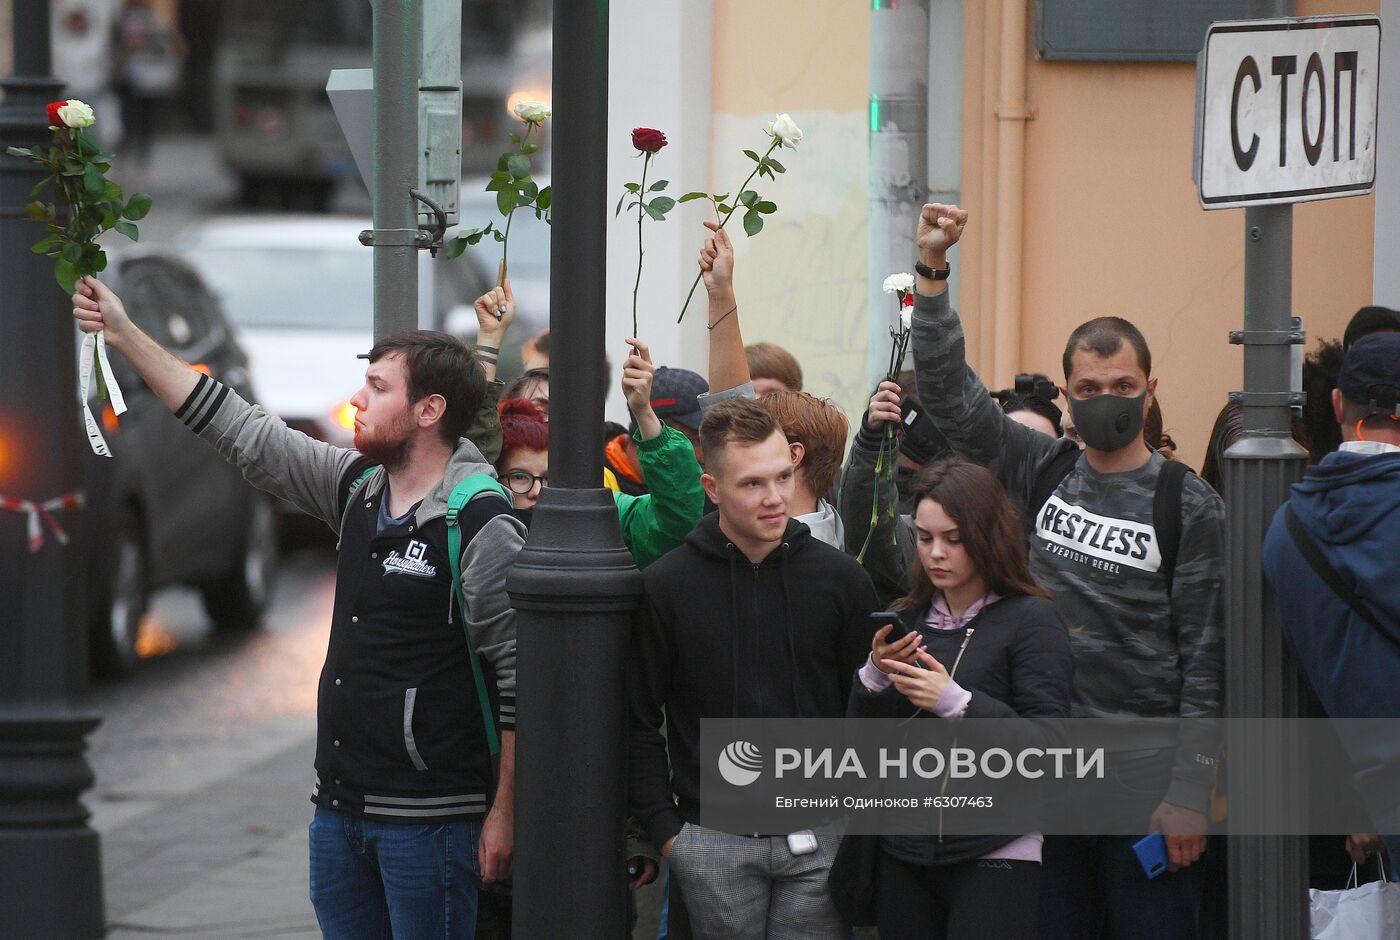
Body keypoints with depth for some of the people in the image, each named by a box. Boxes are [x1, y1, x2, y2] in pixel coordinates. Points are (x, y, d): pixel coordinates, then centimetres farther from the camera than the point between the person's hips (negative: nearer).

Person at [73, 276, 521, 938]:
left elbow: (519, 680, -14)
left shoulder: (481, 525, -14)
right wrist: (124, 334, 13)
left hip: (427, 819, -8)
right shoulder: (357, 487, 9)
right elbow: (245, 435, 14)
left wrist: (504, 814, -15)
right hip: (342, 807, 8)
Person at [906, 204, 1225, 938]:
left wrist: (1189, 794, -10)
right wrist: (932, 273, -8)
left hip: (1144, 772, -4)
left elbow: (1205, 658, -5)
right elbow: (950, 393, 3)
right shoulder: (1041, 473, 8)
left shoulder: (1187, 505, -3)